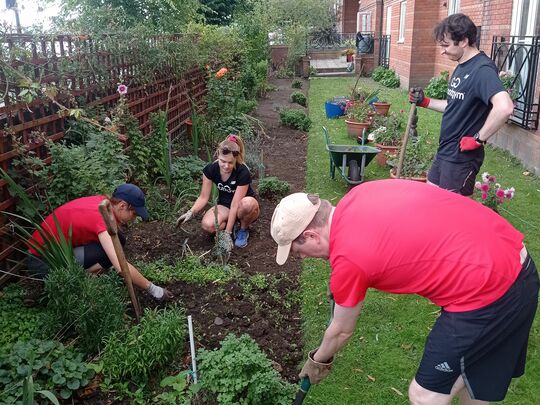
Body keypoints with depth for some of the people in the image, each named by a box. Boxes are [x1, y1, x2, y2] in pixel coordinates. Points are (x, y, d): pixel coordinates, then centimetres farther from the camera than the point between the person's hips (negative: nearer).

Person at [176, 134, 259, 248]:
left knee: (247, 204, -41)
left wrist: (227, 233, -28)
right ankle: (231, 223, 2)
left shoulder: (243, 172, -28)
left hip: (241, 209, -2)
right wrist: (191, 212, -27)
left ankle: (244, 229, -8)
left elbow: (235, 205, -28)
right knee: (207, 225, -30)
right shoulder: (210, 169, -16)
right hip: (224, 205, 3)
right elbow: (204, 197, -9)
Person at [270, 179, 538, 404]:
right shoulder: (360, 193, 2)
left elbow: (341, 332, 2)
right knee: (464, 376, 25)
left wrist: (317, 361, 24)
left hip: (487, 293, -9)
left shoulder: (347, 259, -15)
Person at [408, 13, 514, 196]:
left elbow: (504, 107, -36)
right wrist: (424, 102, 6)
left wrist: (478, 139, -25)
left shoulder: (482, 69, -22)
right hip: (444, 151, 9)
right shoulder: (461, 67, 9)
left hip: (462, 156, -9)